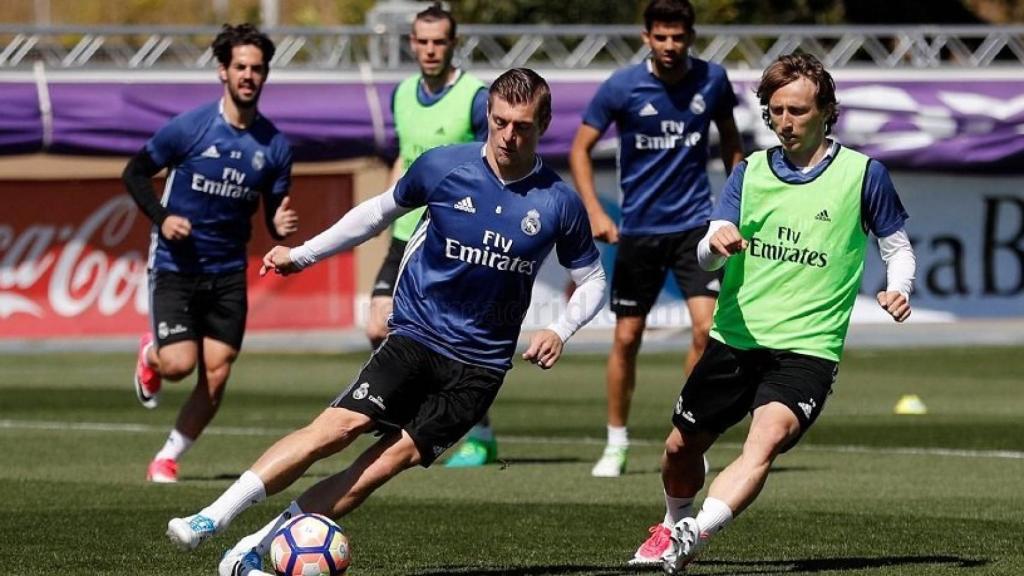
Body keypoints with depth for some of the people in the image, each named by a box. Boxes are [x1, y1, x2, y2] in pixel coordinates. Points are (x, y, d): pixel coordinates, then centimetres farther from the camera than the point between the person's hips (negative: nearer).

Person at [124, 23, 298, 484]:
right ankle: (150, 354, 21)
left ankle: (168, 458, 15)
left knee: (215, 377, -3)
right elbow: (134, 173, 0)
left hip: (228, 272, 3)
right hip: (175, 267, -3)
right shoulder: (189, 128, -10)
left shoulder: (274, 145, -1)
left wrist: (281, 226, -15)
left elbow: (274, 212, 9)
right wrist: (161, 218, -15)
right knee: (179, 364, -16)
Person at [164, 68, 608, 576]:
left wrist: (560, 331, -9)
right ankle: (212, 518, -23)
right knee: (341, 424, -22)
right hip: (415, 337, 0)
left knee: (396, 456, -14)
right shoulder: (443, 167, -3)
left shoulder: (559, 204, -3)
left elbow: (592, 281, 9)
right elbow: (381, 211, 14)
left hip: (480, 367, 0)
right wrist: (304, 254, 12)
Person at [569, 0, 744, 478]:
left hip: (694, 223, 1)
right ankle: (616, 444, 19)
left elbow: (729, 139, 14)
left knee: (707, 327, -14)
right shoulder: (622, 87, -9)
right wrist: (594, 212, -13)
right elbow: (580, 148, -2)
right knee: (627, 338, 4)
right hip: (638, 228, -1)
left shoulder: (712, 80, -3)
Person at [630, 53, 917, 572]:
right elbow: (706, 256, -1)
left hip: (808, 348, -4)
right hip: (735, 338, 4)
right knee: (680, 448, 12)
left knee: (766, 441, -29)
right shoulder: (751, 172, 7)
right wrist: (716, 243, -26)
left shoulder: (863, 174, -1)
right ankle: (673, 525, 42)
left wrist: (897, 290, -12)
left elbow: (898, 247, 9)